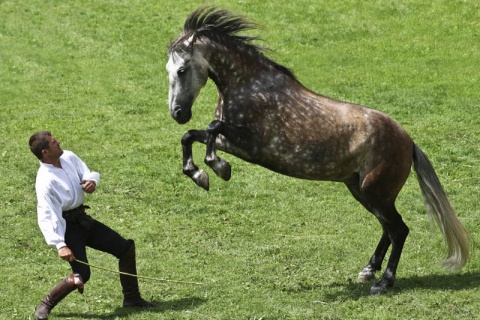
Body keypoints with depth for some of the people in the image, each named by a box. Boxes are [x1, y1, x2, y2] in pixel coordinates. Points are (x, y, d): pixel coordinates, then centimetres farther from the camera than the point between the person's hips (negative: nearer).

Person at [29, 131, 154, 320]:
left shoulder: (69, 157, -1)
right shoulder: (45, 181, -24)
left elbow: (89, 174, 3)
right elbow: (47, 216, -29)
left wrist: (92, 181, -23)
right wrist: (60, 245, -40)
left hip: (82, 219, 8)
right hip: (66, 226, -8)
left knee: (126, 248, 11)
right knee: (81, 276, -18)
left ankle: (132, 298, 24)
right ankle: (46, 304, 5)